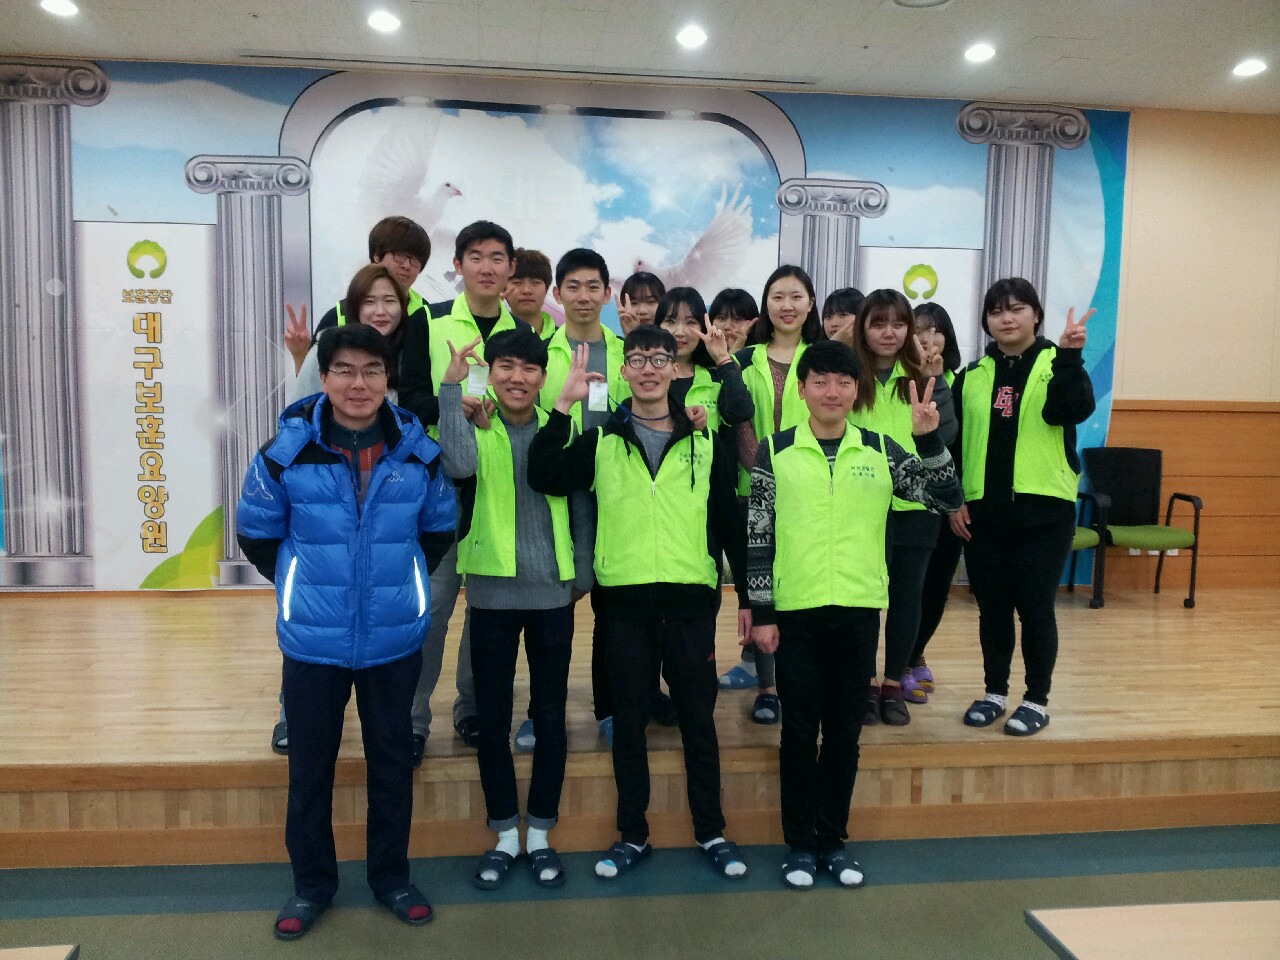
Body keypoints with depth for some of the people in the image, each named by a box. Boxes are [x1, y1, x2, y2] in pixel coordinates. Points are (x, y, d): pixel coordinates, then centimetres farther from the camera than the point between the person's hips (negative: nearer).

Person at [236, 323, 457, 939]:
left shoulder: (418, 451, -5)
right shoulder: (286, 450, -9)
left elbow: (440, 527, 10)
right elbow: (257, 533, 3)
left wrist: (399, 579, 7)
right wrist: (305, 582, 5)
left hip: (395, 639, 1)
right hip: (313, 640, -1)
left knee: (392, 761, 14)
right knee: (310, 765, 13)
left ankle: (391, 876, 33)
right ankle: (311, 882, 33)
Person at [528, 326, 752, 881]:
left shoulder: (705, 442, 6)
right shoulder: (601, 442, 5)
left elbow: (730, 523, 7)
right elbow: (545, 479, -12)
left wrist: (746, 595, 6)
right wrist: (564, 405, -15)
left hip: (690, 599, 0)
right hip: (625, 600, 0)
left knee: (698, 719, 9)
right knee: (629, 721, 10)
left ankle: (711, 833, 26)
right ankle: (632, 836, 25)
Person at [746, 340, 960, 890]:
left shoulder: (881, 450, 3)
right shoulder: (774, 452, -2)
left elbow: (947, 499, 0)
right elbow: (758, 537, -2)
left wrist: (928, 439, -14)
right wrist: (761, 613, -5)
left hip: (859, 612, 2)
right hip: (795, 613, -1)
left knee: (844, 734, 11)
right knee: (799, 732, 7)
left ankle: (833, 841, 26)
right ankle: (799, 844, 21)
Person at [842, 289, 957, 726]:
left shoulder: (920, 376, 4)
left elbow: (945, 436, -1)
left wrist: (936, 382, -11)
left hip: (914, 504, 2)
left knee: (906, 594, 10)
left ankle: (893, 685, 24)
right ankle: (865, 683, 22)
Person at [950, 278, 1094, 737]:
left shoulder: (1056, 364, 2)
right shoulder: (973, 375, 8)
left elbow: (1074, 410, -18)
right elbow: (954, 441, 8)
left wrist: (1069, 356, -28)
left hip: (1044, 507, -3)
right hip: (983, 510, 3)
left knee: (1034, 606, 0)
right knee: (992, 606, 10)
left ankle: (1037, 700, 16)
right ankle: (995, 692, 25)